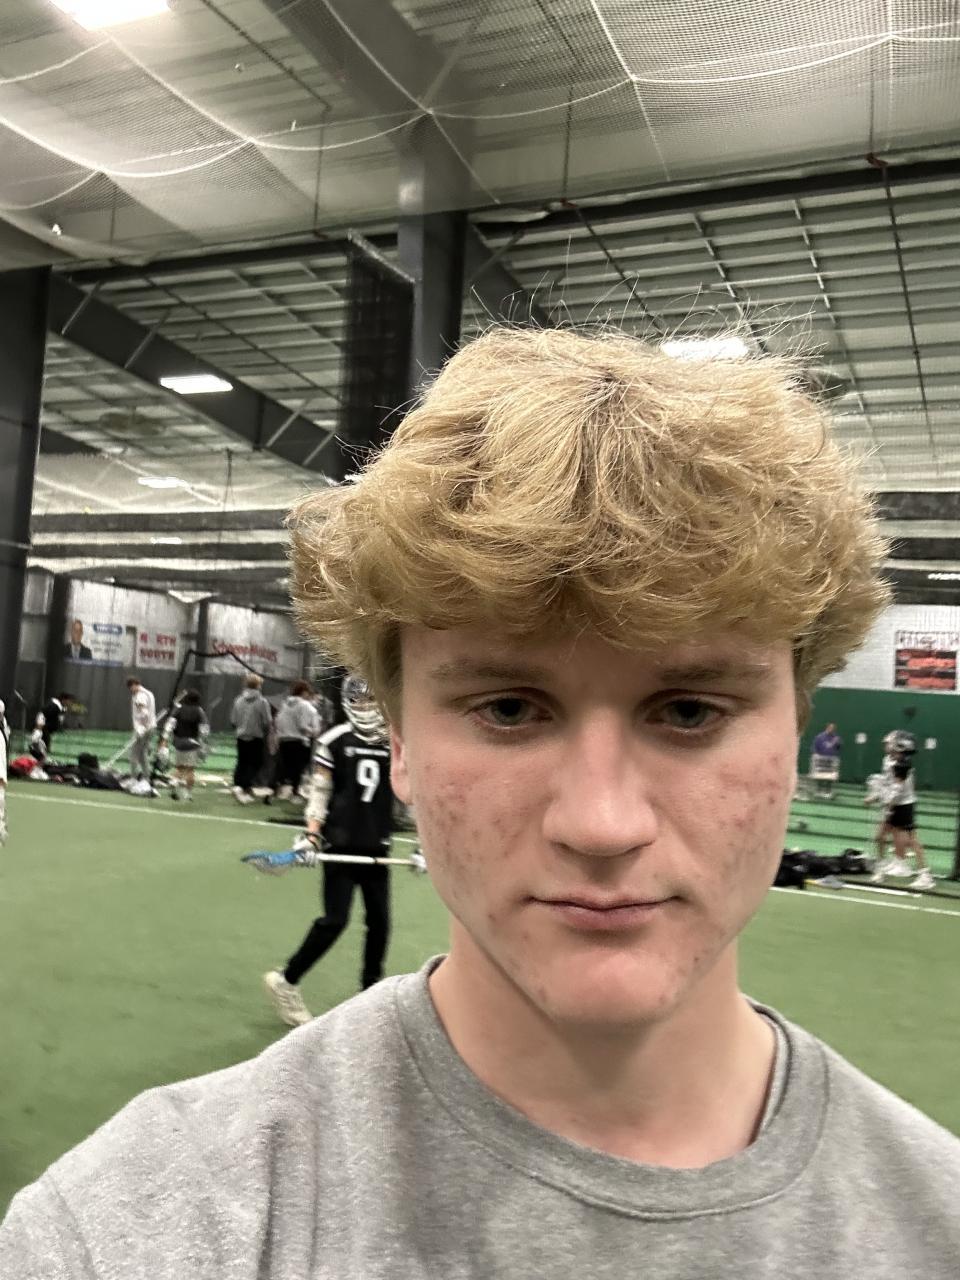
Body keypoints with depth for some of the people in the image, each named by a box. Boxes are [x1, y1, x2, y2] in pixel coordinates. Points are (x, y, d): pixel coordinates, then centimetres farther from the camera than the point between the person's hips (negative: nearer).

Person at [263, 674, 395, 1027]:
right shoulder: (333, 740, -5)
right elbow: (319, 792, -3)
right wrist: (311, 836, -11)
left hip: (377, 846, 4)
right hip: (340, 845, -4)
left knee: (379, 920, 7)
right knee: (335, 920, -5)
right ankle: (285, 980, 13)